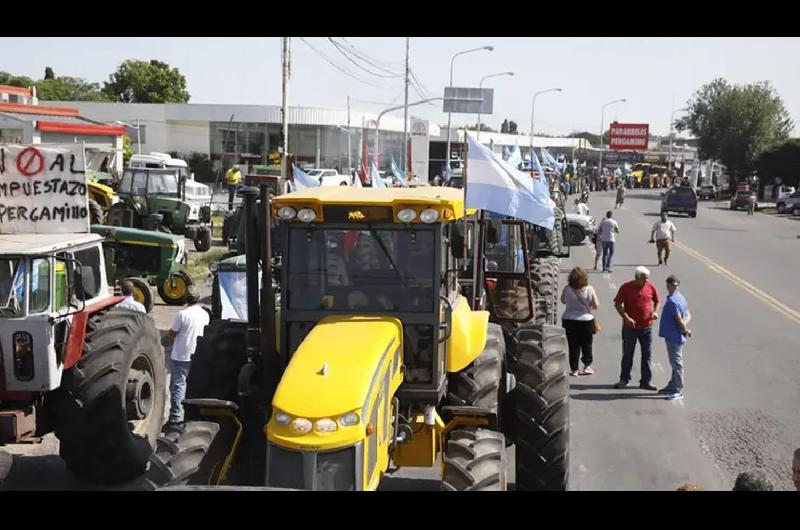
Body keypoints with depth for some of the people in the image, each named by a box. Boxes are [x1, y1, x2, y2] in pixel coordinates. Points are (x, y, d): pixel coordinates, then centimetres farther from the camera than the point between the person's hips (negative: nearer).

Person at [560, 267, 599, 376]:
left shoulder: (567, 289, -9)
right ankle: (587, 366, 19)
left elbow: (563, 301, 8)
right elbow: (595, 305, -7)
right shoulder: (589, 289, -13)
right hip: (585, 320, -1)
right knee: (587, 345, 16)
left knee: (573, 346, 9)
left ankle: (574, 369, 11)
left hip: (569, 321, 1)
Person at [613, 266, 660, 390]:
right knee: (627, 354, 8)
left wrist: (655, 312, -4)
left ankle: (646, 381, 14)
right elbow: (617, 304, -5)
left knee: (646, 355, 6)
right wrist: (626, 317, -17)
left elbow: (656, 301, 15)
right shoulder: (626, 287, -8)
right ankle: (624, 379, 21)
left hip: (646, 327, 2)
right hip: (630, 327, -2)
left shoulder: (651, 287, 0)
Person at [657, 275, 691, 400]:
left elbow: (679, 320, -23)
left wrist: (685, 330, -7)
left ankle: (678, 391, 4)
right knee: (675, 363, 18)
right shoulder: (681, 297, 8)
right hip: (675, 336, 10)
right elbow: (688, 315, 12)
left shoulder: (672, 301, -23)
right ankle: (672, 386, 30)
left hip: (674, 337, -10)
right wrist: (685, 328, -3)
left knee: (676, 363, -2)